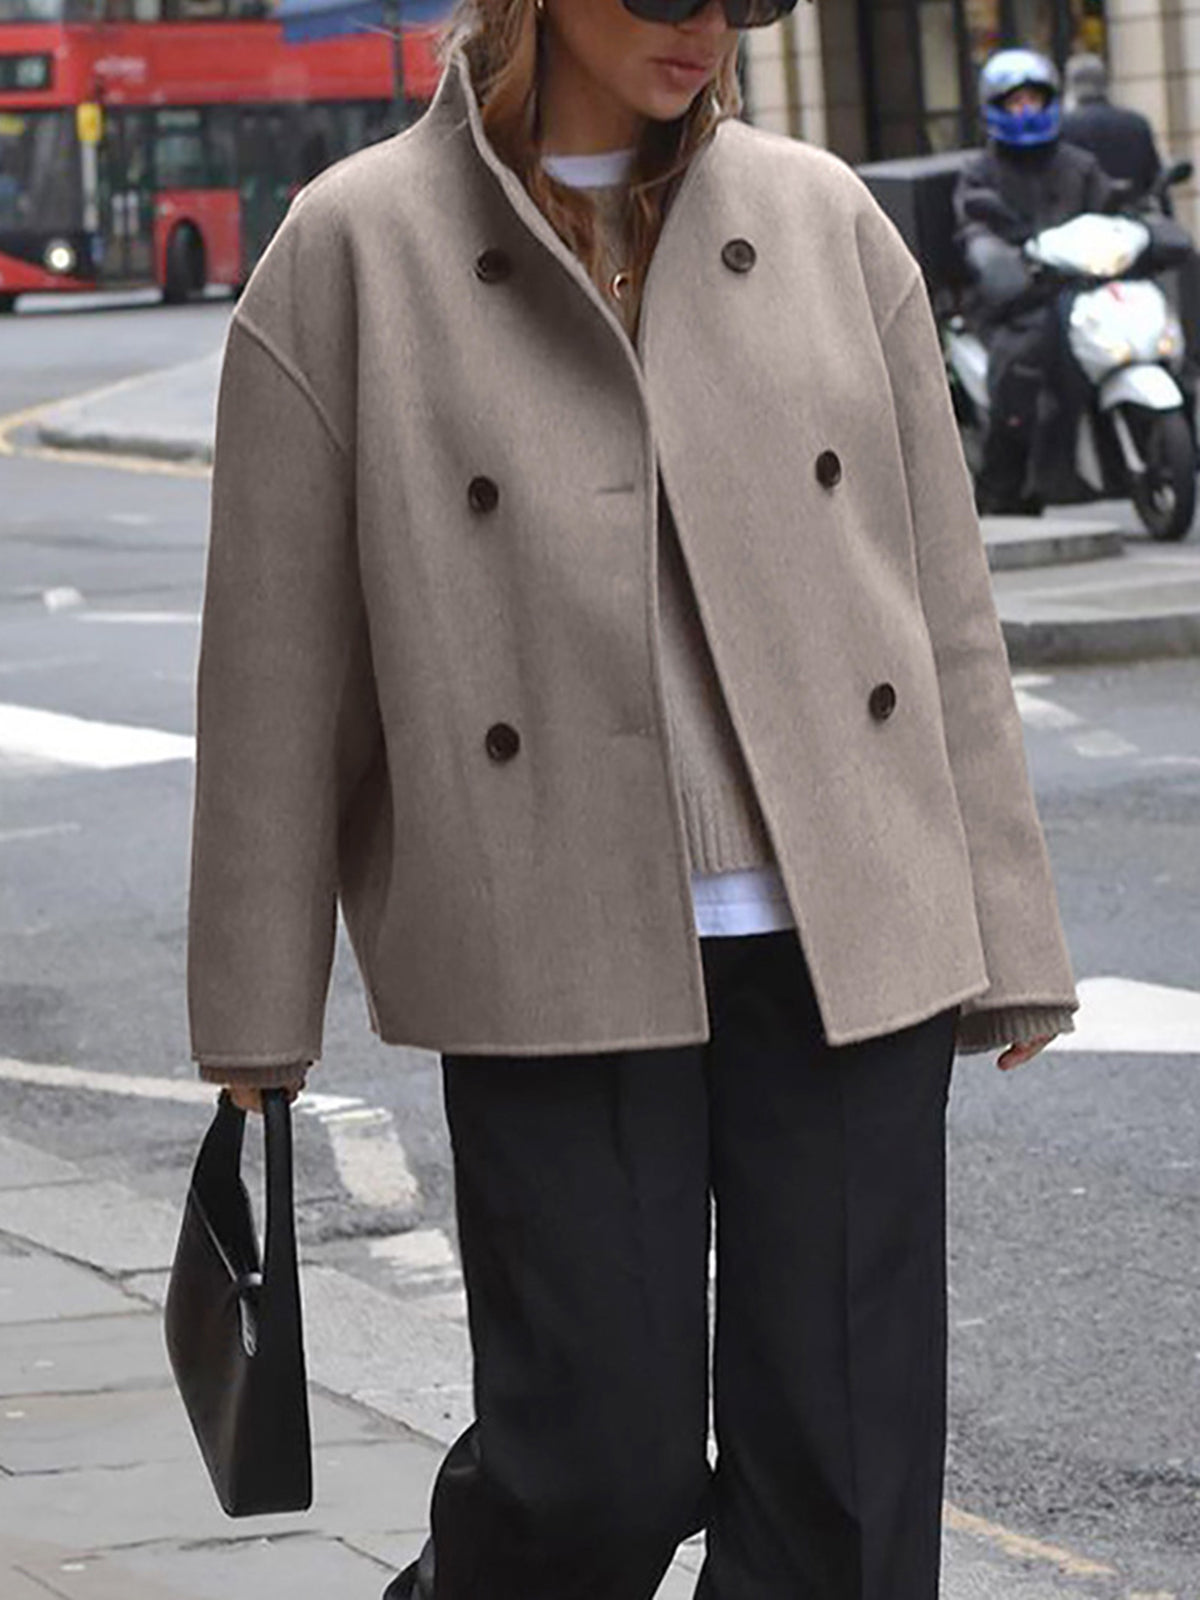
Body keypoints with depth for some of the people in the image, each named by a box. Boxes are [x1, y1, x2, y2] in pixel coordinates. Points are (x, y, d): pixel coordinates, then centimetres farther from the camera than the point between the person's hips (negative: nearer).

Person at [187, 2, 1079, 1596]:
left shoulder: (824, 221, 9)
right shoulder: (355, 252, 1)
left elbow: (944, 607, 10)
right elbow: (277, 663, 1)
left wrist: (1003, 937, 7)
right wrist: (254, 1017, 0)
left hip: (843, 941, 3)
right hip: (561, 964, -2)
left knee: (849, 1462, 1)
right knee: (599, 1463, -2)